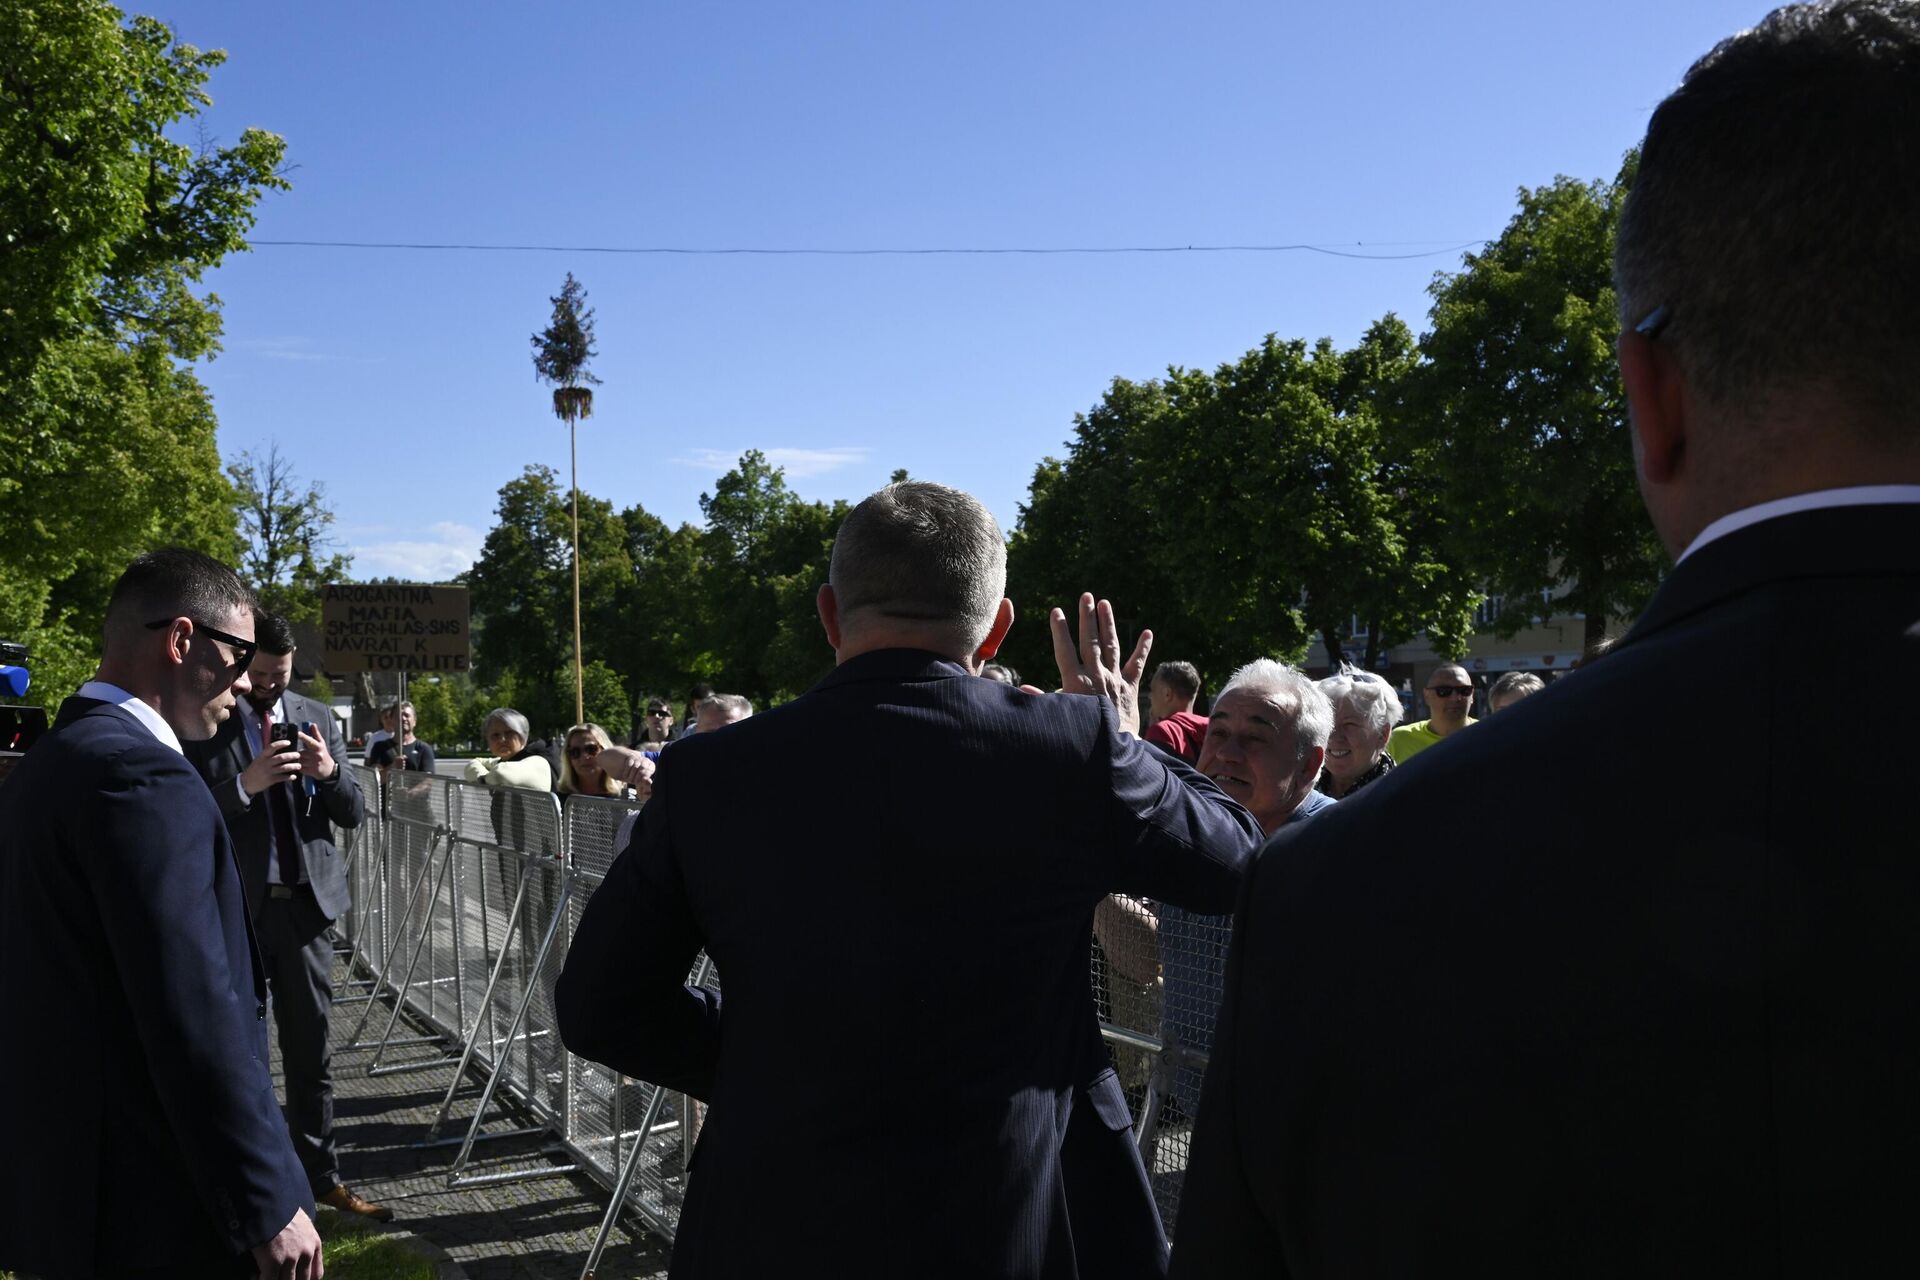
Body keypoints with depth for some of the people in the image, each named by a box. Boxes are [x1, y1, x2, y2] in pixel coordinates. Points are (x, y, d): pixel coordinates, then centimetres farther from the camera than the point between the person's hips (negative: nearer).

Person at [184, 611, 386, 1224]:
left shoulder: (316, 718, 6)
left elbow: (353, 814, 5)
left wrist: (329, 772, -15)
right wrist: (243, 785, -24)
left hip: (305, 903, 3)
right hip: (232, 908, -3)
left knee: (312, 1047, 9)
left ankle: (320, 1173, 20)